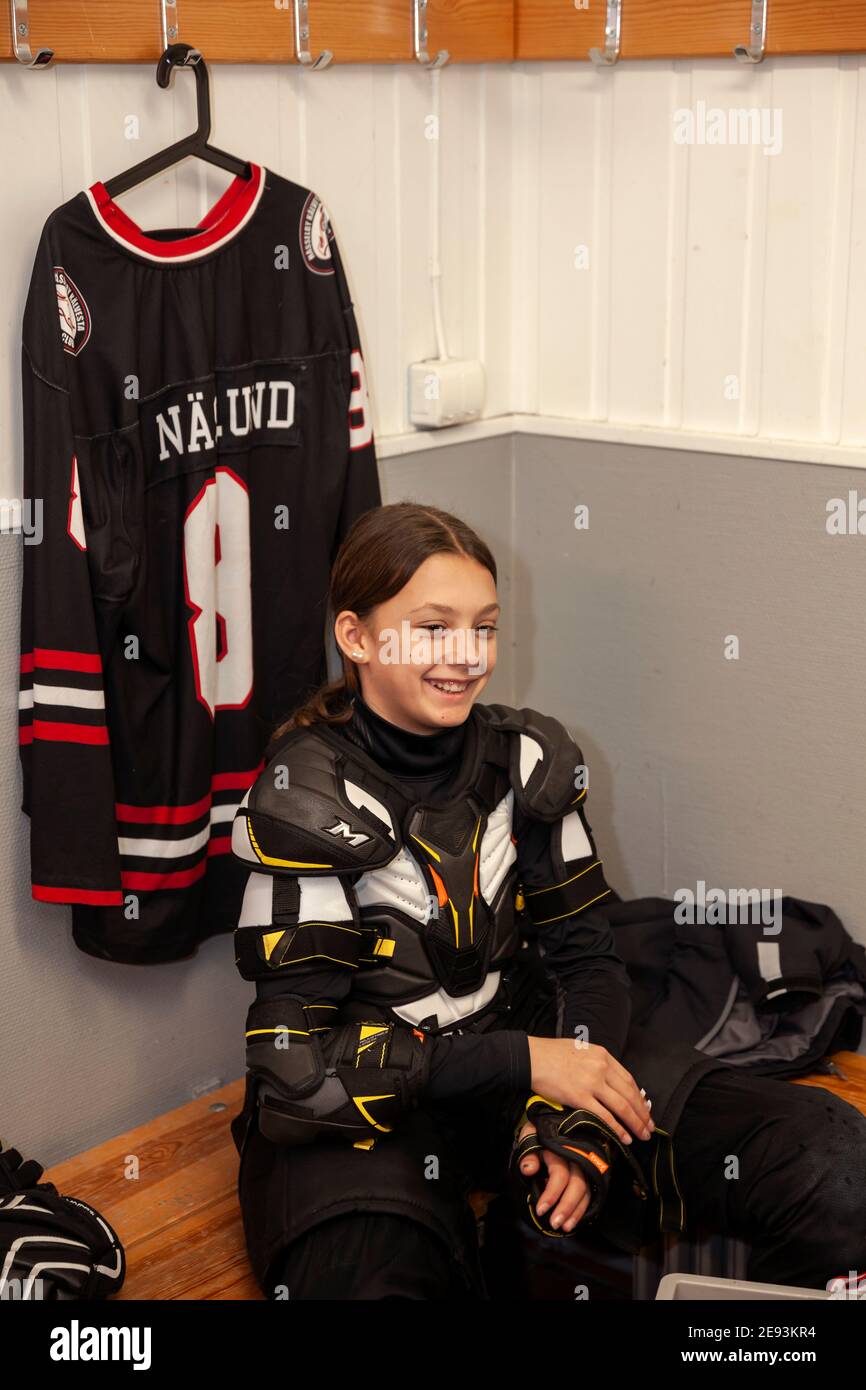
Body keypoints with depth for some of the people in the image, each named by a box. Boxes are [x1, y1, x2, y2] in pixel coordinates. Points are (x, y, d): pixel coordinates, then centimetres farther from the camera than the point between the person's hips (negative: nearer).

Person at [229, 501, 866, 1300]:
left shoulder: (529, 760, 0)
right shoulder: (307, 800, -14)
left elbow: (583, 955, 5)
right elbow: (297, 1054, -18)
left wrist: (572, 1118, -14)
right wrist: (520, 1063, -20)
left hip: (523, 1047, 5)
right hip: (362, 1099, -4)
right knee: (370, 1274, -41)